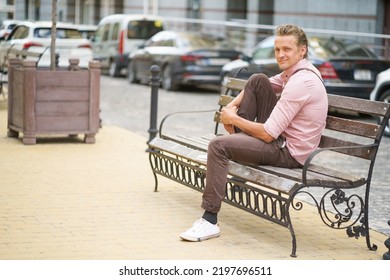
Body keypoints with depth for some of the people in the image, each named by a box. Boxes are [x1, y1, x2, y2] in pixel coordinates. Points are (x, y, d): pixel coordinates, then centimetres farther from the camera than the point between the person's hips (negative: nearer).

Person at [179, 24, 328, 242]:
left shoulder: (300, 82, -24)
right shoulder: (296, 70, 6)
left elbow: (267, 134, -25)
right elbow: (257, 86, 21)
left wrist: (233, 118, -10)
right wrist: (232, 106, 3)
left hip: (289, 153, -10)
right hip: (283, 136, 10)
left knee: (218, 146, -20)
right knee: (258, 80, 7)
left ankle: (210, 221, -15)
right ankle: (238, 134, 12)